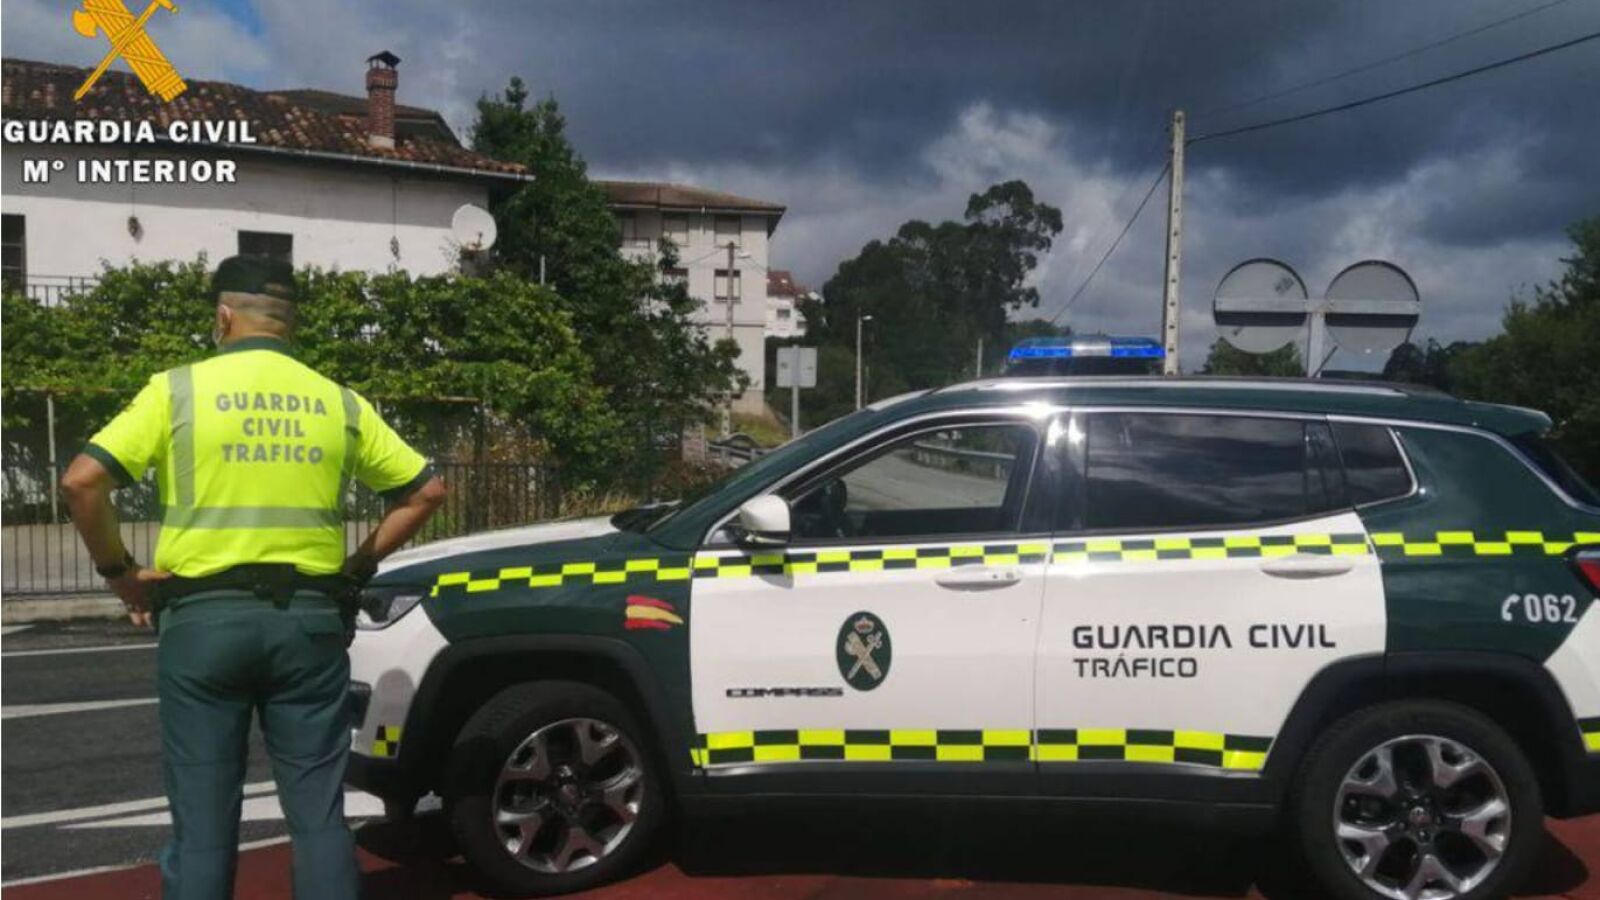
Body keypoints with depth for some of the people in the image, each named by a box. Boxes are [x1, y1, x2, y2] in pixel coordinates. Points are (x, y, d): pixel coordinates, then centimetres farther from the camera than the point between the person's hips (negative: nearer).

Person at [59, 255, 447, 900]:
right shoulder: (339, 403, 7)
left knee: (202, 826, 8)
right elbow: (426, 489, 11)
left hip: (205, 620, -1)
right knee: (320, 818, 9)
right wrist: (359, 564, 15)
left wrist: (119, 572, 5)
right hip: (310, 620, 2)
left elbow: (82, 481, -8)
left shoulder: (179, 388, 0)